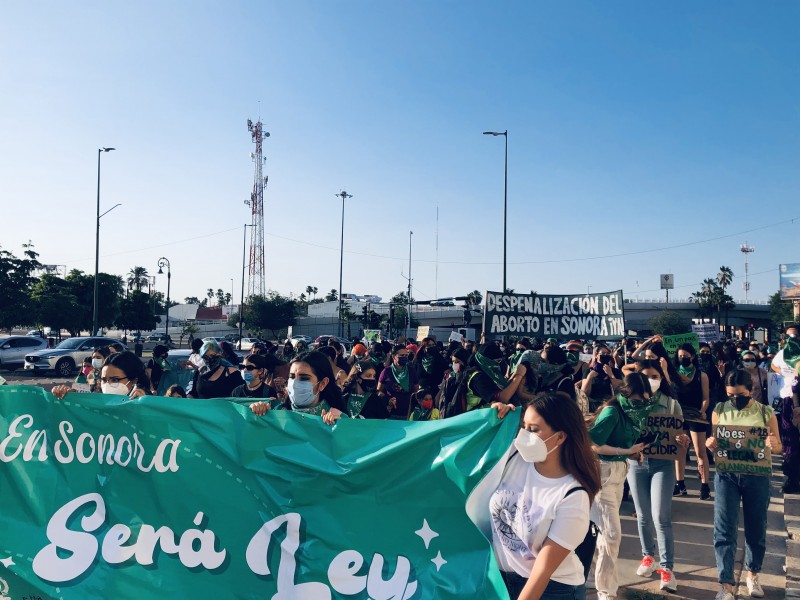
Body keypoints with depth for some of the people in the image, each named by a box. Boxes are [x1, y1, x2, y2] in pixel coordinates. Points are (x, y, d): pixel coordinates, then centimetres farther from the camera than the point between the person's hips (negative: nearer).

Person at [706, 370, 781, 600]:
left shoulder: (766, 413, -1)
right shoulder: (720, 410, 1)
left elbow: (778, 446, 3)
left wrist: (773, 444, -20)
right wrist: (710, 444, -15)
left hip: (757, 477, 0)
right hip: (726, 475, 0)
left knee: (756, 528, 12)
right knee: (724, 530, -4)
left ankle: (752, 575, 34)